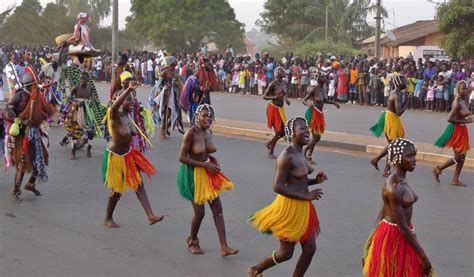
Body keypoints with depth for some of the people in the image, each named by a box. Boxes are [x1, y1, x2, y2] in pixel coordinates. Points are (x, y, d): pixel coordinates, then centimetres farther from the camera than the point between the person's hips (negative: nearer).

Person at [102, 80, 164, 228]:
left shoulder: (127, 116, 0)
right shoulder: (116, 116, -24)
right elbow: (114, 106, -49)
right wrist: (129, 89, -60)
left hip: (128, 154, 8)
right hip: (115, 156, -8)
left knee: (139, 184, 4)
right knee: (117, 190, 6)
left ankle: (150, 216, 4)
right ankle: (108, 219, 26)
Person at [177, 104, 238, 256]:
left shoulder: (209, 132, 2)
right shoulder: (191, 133, -19)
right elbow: (182, 157, -20)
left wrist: (214, 160, -3)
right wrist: (205, 164, -21)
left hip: (208, 173, 7)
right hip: (193, 174, -7)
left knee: (217, 208, 2)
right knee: (199, 211, -1)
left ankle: (224, 247, 5)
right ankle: (192, 241, 27)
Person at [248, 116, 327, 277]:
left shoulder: (299, 153, 7)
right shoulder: (287, 156, -21)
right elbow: (277, 186, -25)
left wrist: (315, 181, 0)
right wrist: (306, 196, -23)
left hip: (303, 207, 9)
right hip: (290, 207, -9)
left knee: (310, 249, 9)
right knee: (286, 253, 5)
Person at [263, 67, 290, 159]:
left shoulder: (283, 84, 6)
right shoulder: (273, 84, -15)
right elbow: (264, 97, -15)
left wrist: (286, 100, 3)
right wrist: (275, 97, -30)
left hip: (281, 108, 7)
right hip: (273, 108, -7)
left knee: (283, 131, 6)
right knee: (278, 132, -7)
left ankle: (269, 143, 29)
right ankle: (270, 153, 7)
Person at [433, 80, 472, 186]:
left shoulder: (464, 100, 4)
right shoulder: (457, 103, -21)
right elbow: (449, 119, -26)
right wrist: (464, 121, -22)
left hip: (462, 130, 9)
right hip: (456, 130, -9)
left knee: (462, 156, 12)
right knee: (458, 157, -3)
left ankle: (455, 180, 20)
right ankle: (437, 169, 14)